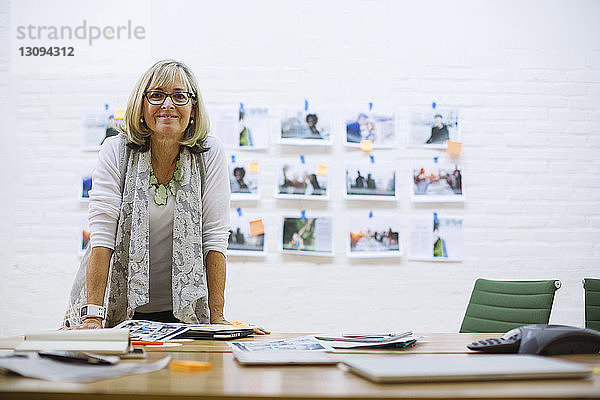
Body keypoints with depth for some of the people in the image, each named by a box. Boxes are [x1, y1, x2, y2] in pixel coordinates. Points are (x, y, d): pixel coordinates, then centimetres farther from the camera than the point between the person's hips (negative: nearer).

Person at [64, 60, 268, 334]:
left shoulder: (209, 153, -3)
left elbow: (215, 239, -6)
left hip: (183, 310, 0)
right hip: (118, 308, 0)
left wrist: (217, 317, -11)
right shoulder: (116, 152, -5)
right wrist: (93, 317, -20)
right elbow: (102, 237, -12)